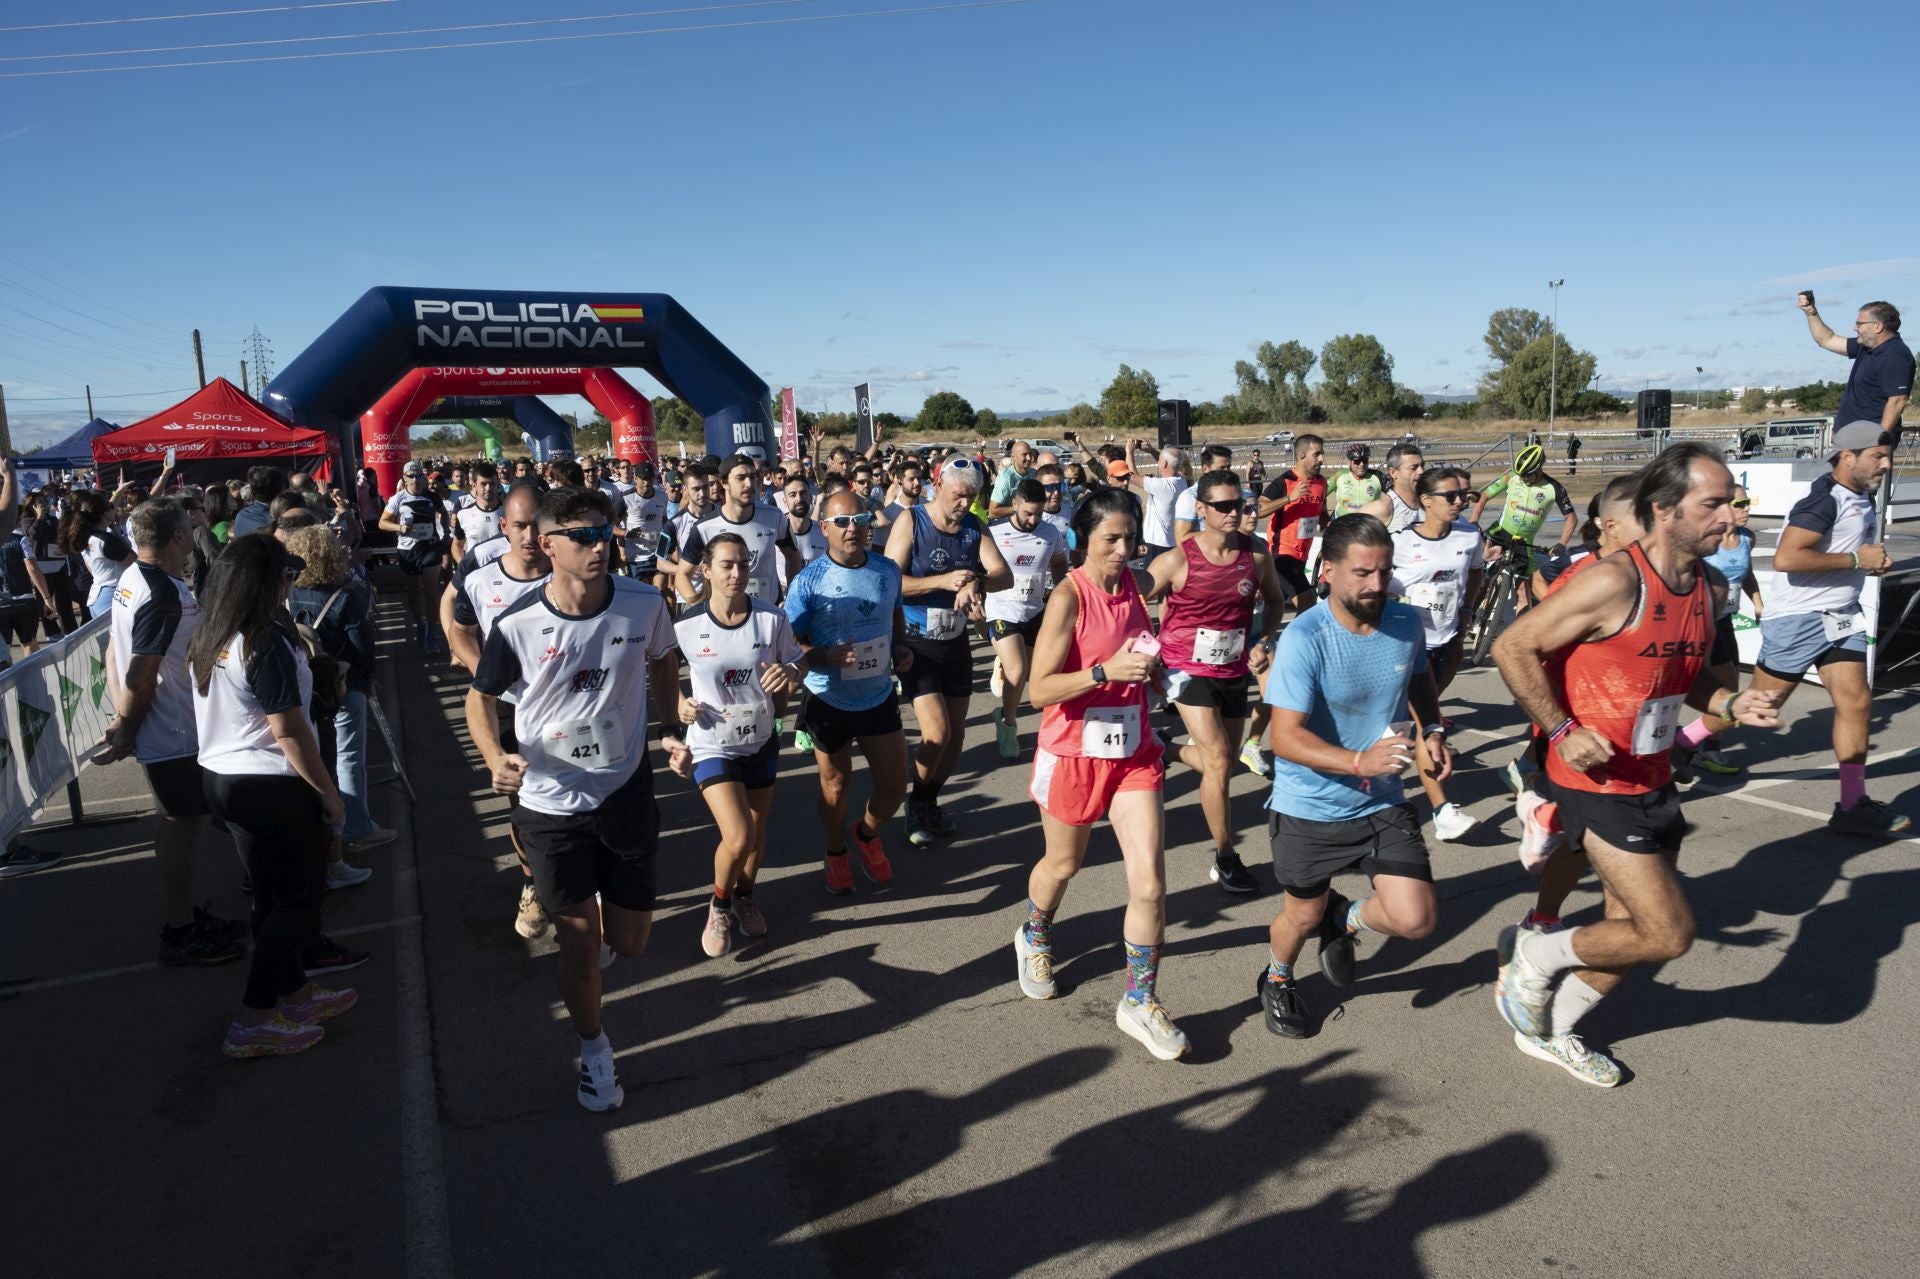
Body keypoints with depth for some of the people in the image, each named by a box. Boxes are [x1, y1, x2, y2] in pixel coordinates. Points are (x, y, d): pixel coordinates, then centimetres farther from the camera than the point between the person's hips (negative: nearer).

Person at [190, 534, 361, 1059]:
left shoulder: (208, 638, 5)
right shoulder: (268, 641, -21)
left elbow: (219, 712, 14)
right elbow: (287, 730, -21)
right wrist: (329, 791, -14)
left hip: (221, 778, 8)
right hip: (273, 785, -8)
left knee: (272, 894, 19)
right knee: (299, 897, 5)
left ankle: (296, 991, 33)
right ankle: (253, 1023, 8)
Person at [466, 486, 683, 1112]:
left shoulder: (645, 604, -12)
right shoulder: (518, 624, -16)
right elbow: (481, 698, 0)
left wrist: (673, 729, -1)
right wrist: (495, 757, -18)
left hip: (627, 793, 2)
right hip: (550, 803, -1)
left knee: (630, 941, 10)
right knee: (579, 941, 6)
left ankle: (598, 930, 48)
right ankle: (593, 1049, 32)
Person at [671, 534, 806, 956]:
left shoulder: (772, 618, -13)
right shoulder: (687, 626, -15)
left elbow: (796, 668, -2)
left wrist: (789, 674, -25)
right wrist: (681, 704, -14)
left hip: (761, 742, 3)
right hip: (712, 745, -2)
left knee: (756, 831, 16)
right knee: (737, 838, -14)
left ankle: (745, 896, 45)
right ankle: (720, 904, 17)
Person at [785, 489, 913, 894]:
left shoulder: (888, 570, -5)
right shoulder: (807, 582, -18)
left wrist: (901, 647, -4)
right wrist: (829, 656, -30)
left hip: (880, 697, 3)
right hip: (829, 703, -3)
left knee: (895, 787, 8)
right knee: (836, 787, 16)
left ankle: (866, 834, 41)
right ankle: (836, 851, 44)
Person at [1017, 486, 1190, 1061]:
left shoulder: (1134, 586, 2)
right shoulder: (1069, 597, -16)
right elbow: (1039, 689, -21)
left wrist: (1150, 665, -3)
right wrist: (1104, 671, -32)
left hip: (1133, 752, 4)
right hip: (1073, 754, -4)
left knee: (1150, 881, -5)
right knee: (1063, 863, 19)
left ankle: (1140, 1001, 13)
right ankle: (1034, 937, 51)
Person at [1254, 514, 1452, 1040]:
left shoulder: (1407, 623, -7)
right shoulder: (1304, 640, -24)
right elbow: (1285, 737, -28)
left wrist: (1432, 731, -3)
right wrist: (1359, 762, -40)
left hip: (1384, 802, 4)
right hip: (1309, 809, -4)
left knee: (1415, 920, -6)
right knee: (1305, 916, 15)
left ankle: (1344, 918, 29)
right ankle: (1277, 979, 50)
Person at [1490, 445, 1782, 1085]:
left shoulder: (1710, 588, 4)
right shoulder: (1613, 582, -22)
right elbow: (1512, 648, -19)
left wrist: (1729, 703, 0)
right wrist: (1562, 730, -21)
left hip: (1653, 780, 9)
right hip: (1597, 783, -8)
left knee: (1637, 932, 17)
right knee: (1669, 933, -7)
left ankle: (1548, 1029, 36)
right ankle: (1537, 956, 17)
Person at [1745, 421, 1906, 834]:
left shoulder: (1861, 499, 11)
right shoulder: (1824, 501, -18)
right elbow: (1785, 558, -30)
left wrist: (1875, 560, 9)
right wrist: (1855, 559, -20)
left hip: (1840, 618, 8)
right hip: (1798, 619, -8)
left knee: (1856, 701, 2)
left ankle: (1852, 807, 7)